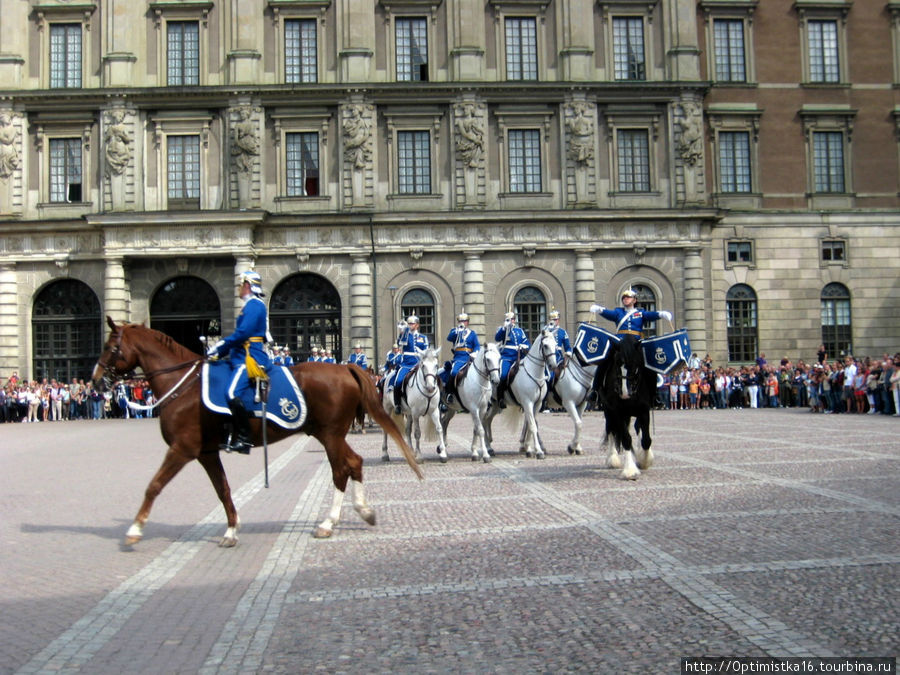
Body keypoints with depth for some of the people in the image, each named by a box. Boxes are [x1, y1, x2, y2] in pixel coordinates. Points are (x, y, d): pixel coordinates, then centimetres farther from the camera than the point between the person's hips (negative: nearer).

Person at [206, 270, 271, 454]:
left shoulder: (254, 304, -8)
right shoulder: (253, 305, 24)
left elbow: (243, 333, -20)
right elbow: (242, 335, 25)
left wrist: (219, 347, -15)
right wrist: (220, 350, 18)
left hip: (251, 359, -12)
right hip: (245, 357, 12)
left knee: (233, 393, -25)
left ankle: (244, 439, -24)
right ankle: (234, 436, 9)